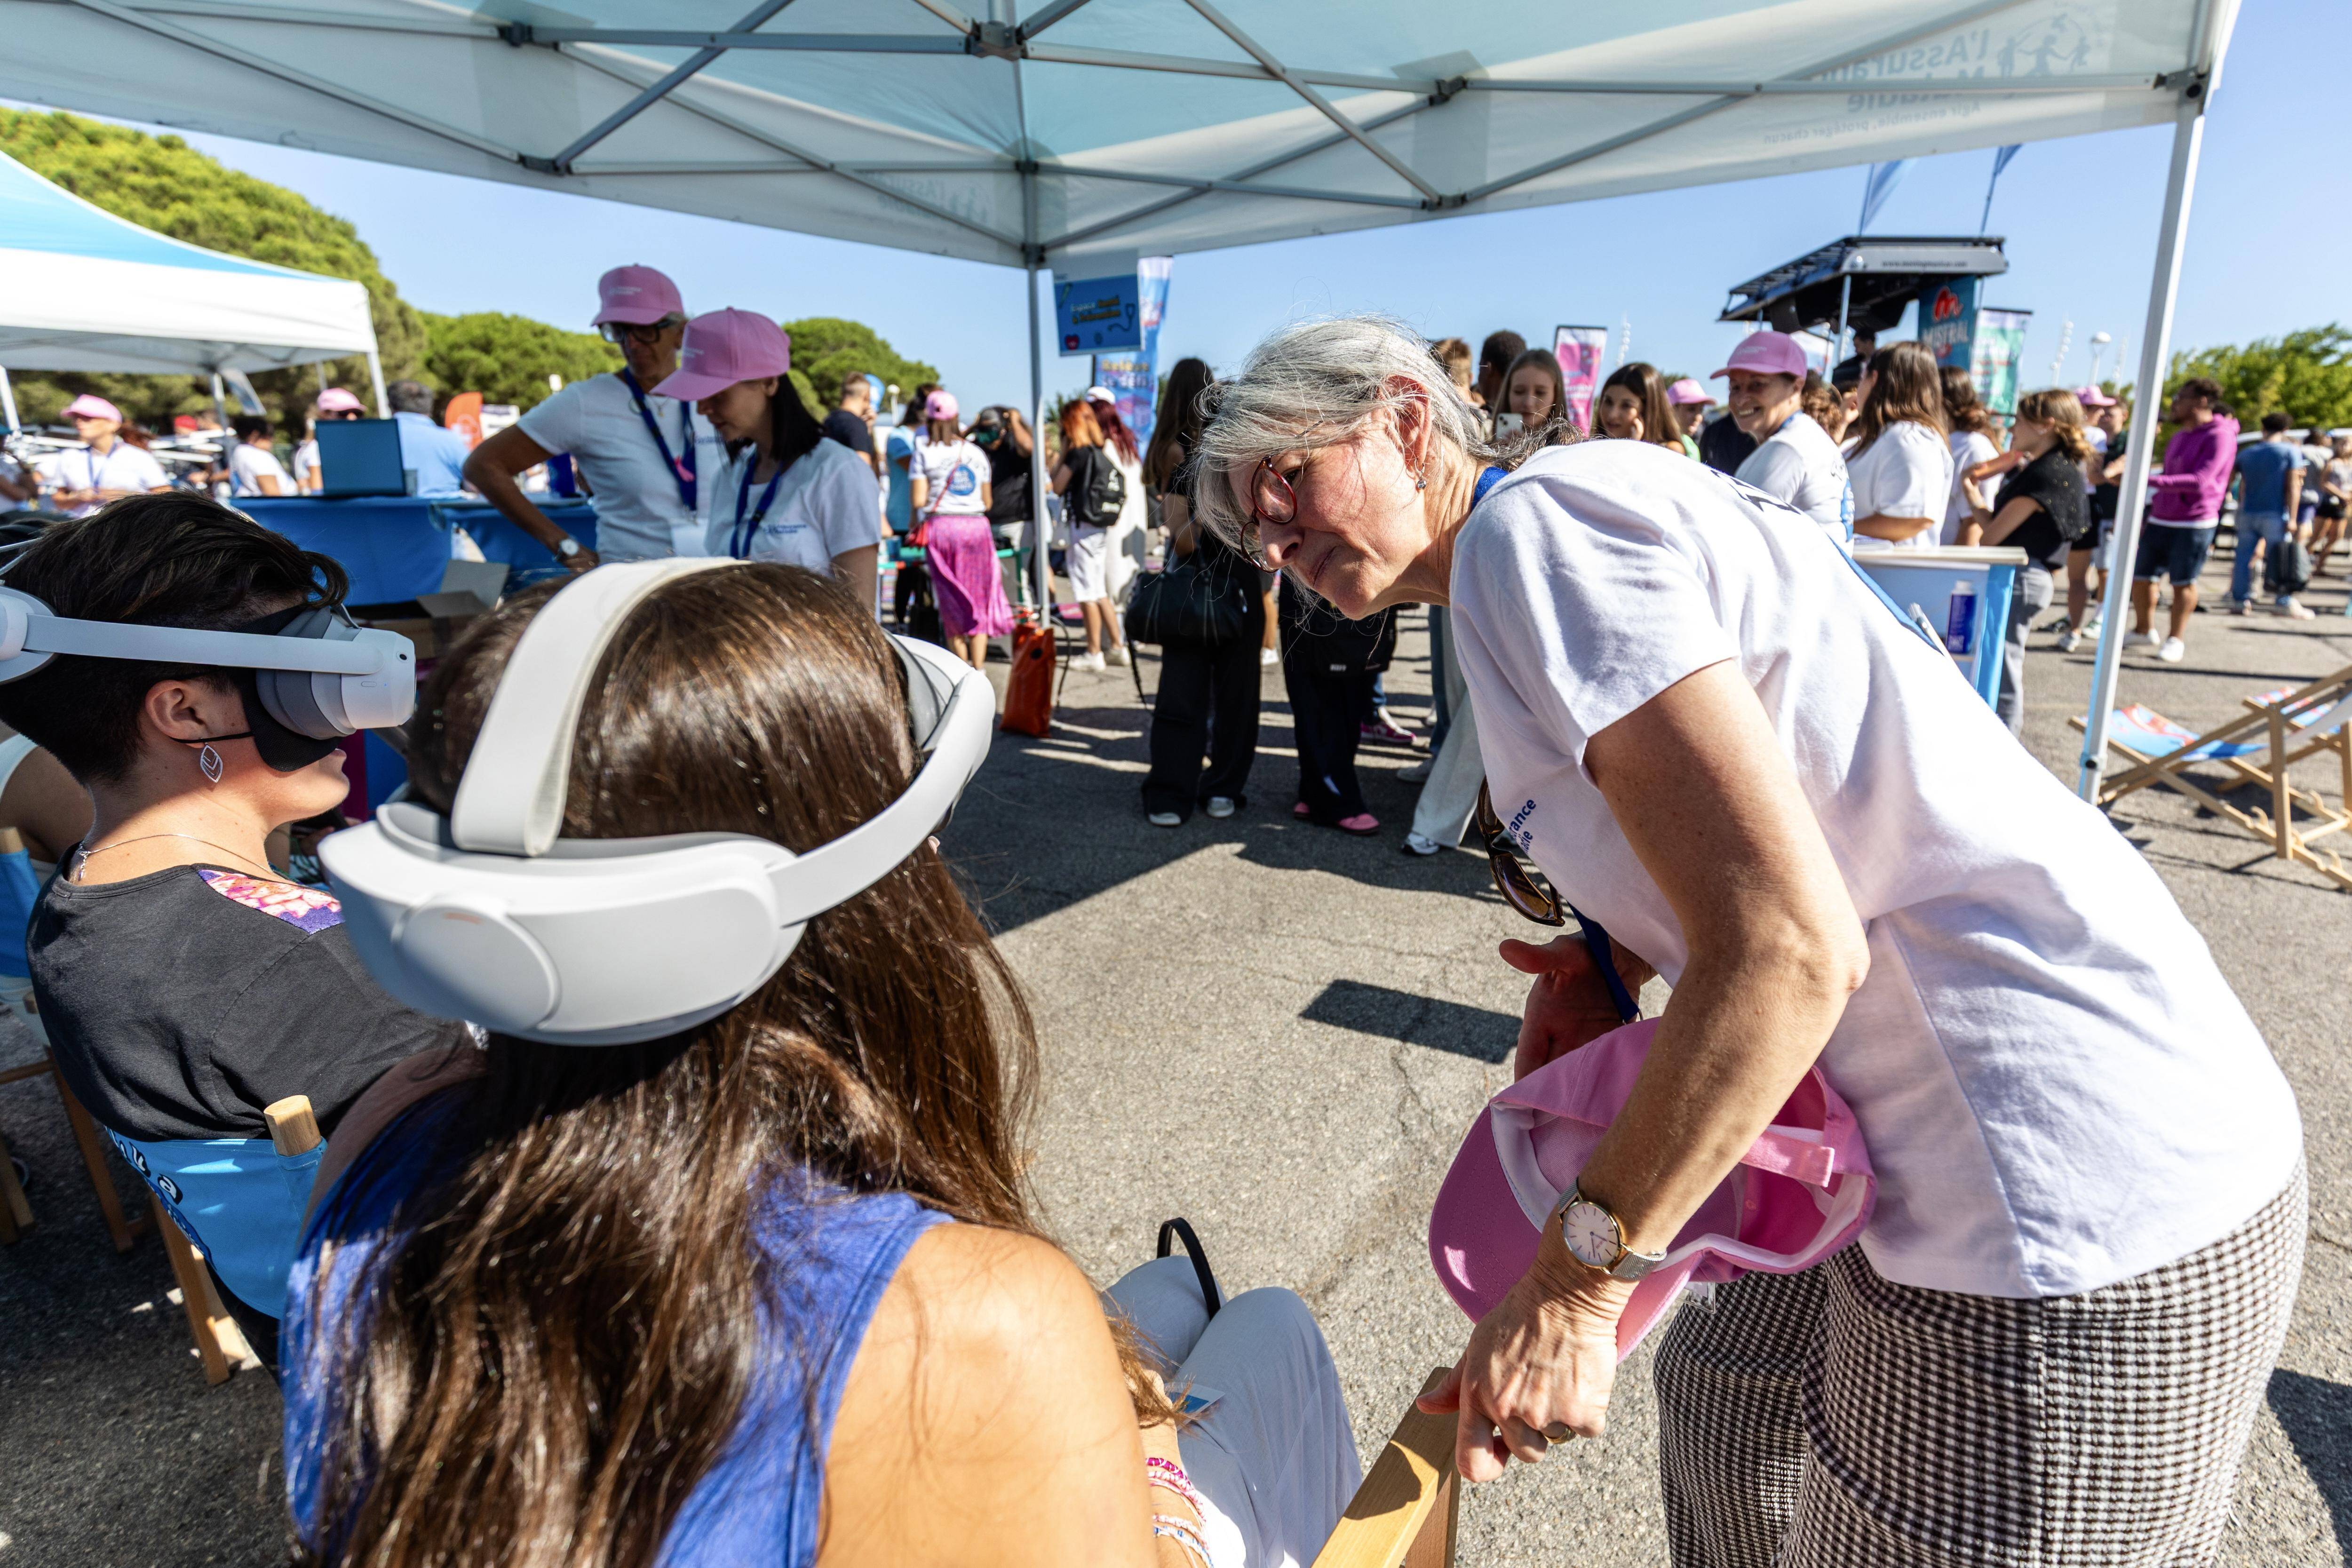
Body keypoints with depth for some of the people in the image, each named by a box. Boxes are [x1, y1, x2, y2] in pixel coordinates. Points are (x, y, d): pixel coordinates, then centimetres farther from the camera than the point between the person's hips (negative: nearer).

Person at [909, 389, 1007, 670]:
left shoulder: (924, 452, 0)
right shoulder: (977, 453, 10)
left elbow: (919, 501, -6)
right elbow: (987, 502, 12)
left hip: (940, 527, -2)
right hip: (976, 526, 2)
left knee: (952, 603, 8)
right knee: (980, 599, 4)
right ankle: (978, 669, -3)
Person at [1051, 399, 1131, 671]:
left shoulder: (1078, 453, -12)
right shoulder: (1100, 452, 12)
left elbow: (1058, 487, -8)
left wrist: (1062, 453, 0)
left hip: (1083, 526, -8)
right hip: (1100, 527, 9)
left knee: (1088, 592, -3)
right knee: (1099, 592, 15)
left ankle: (1094, 653, 0)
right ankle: (1118, 647, 17)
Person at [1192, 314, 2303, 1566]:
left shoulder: (1530, 523, -19)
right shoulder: (1601, 520, 12)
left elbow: (1789, 947, -26)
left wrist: (1569, 1287, -17)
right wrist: (1613, 961, 1)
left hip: (2074, 1217, -10)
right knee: (1730, 1412, 28)